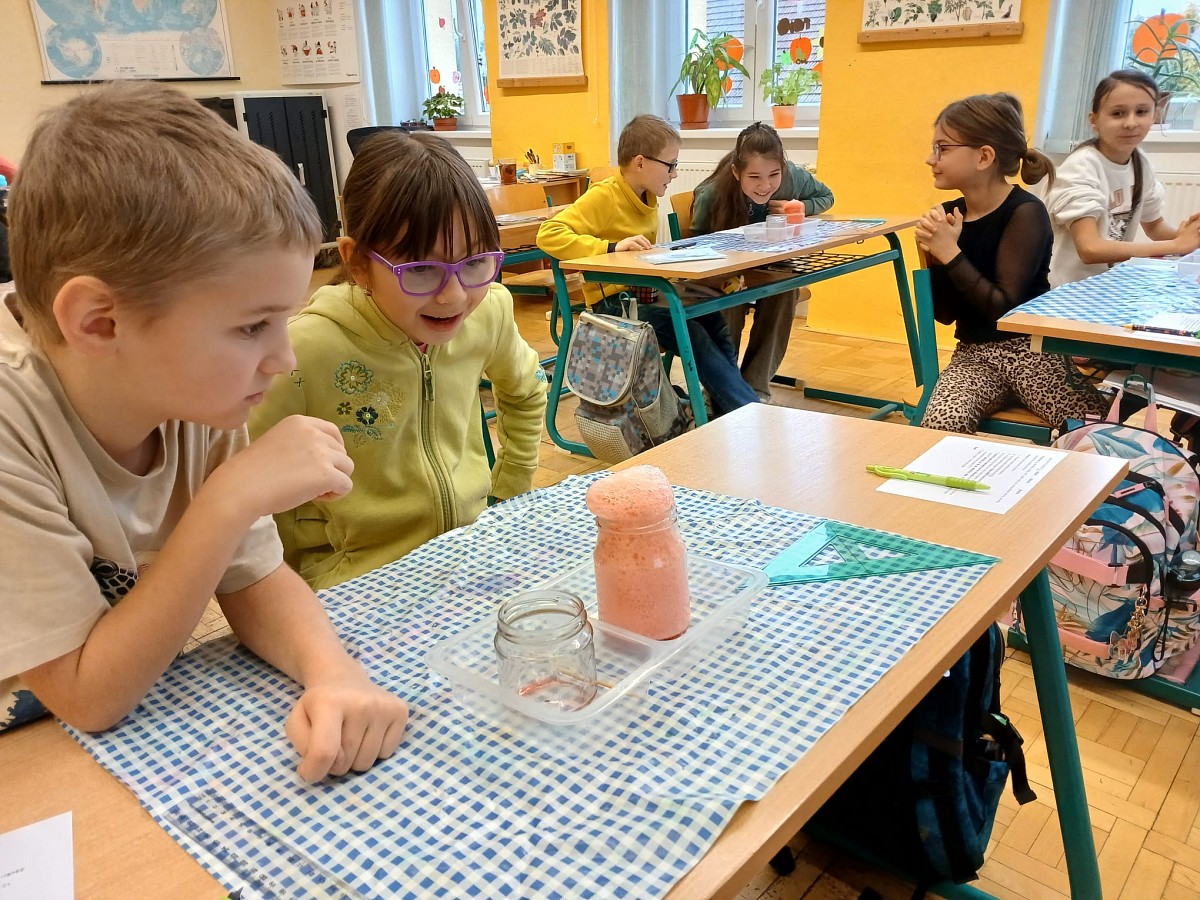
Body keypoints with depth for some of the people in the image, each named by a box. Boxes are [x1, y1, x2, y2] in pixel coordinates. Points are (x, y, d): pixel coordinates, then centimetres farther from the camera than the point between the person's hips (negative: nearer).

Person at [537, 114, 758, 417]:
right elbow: (548, 234, -23)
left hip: (647, 298, 8)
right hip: (613, 305, -7)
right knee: (691, 334, -25)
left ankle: (727, 422, -9)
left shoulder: (648, 199, 12)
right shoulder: (603, 196, -11)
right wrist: (612, 248, -29)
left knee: (713, 321, -15)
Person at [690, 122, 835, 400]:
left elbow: (826, 197, 4)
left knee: (784, 289, -29)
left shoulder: (793, 177, -17)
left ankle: (756, 386, -19)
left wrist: (801, 207, -18)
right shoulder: (711, 195, -27)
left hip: (769, 269, 3)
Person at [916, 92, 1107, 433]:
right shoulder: (948, 215, 5)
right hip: (974, 353, 3)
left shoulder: (1024, 213, -11)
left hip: (1031, 348, -3)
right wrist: (934, 256, -11)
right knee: (940, 424, -29)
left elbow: (1004, 308, -21)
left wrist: (950, 253, -18)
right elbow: (944, 314, 4)